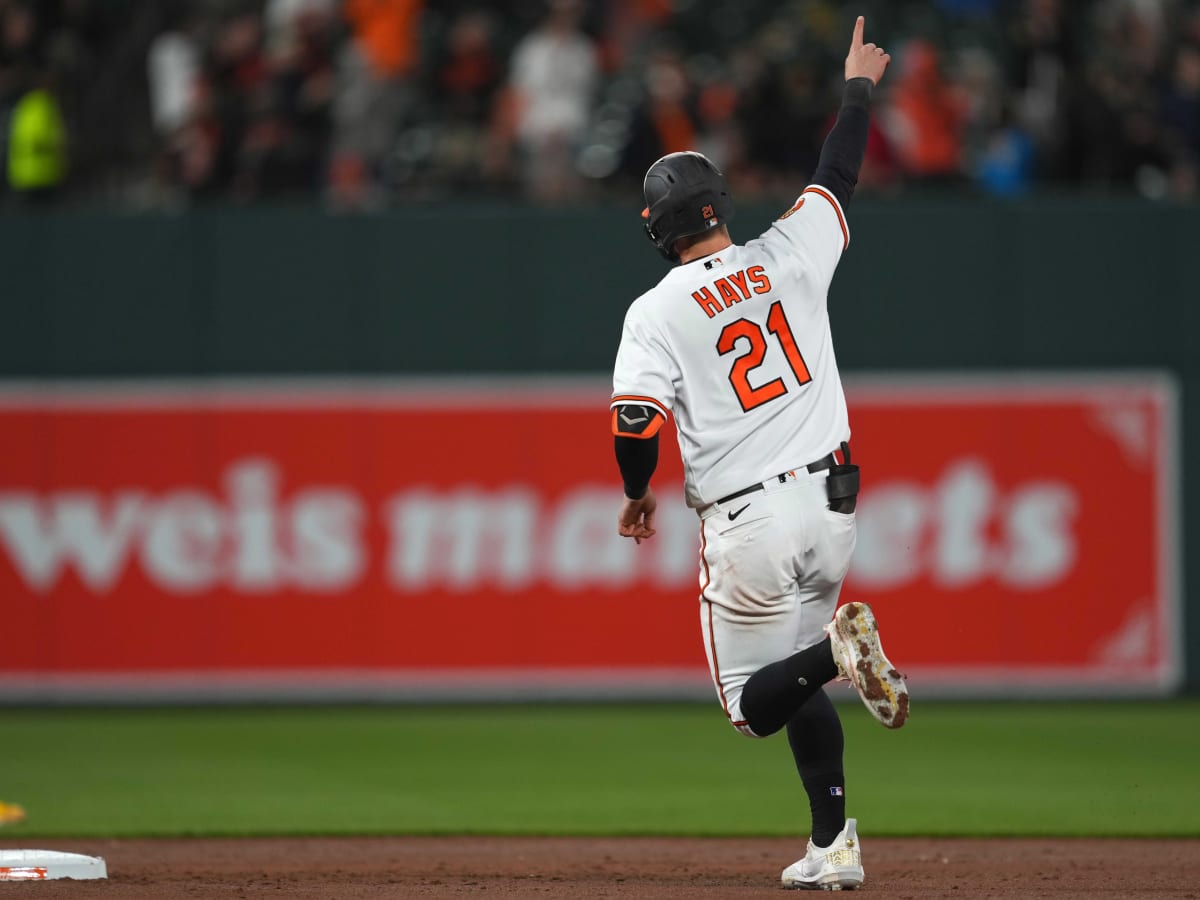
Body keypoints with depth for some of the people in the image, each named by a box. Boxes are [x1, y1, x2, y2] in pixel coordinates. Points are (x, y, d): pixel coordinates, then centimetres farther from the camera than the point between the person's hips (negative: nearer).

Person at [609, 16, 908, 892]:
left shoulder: (658, 312, -7)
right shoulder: (787, 258, 1)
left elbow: (635, 423, -14)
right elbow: (837, 177, 17)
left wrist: (639, 495, 6)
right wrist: (859, 88, 33)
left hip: (746, 524, -4)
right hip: (829, 505, 4)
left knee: (755, 703, 8)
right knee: (795, 679, 20)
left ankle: (837, 651, -24)